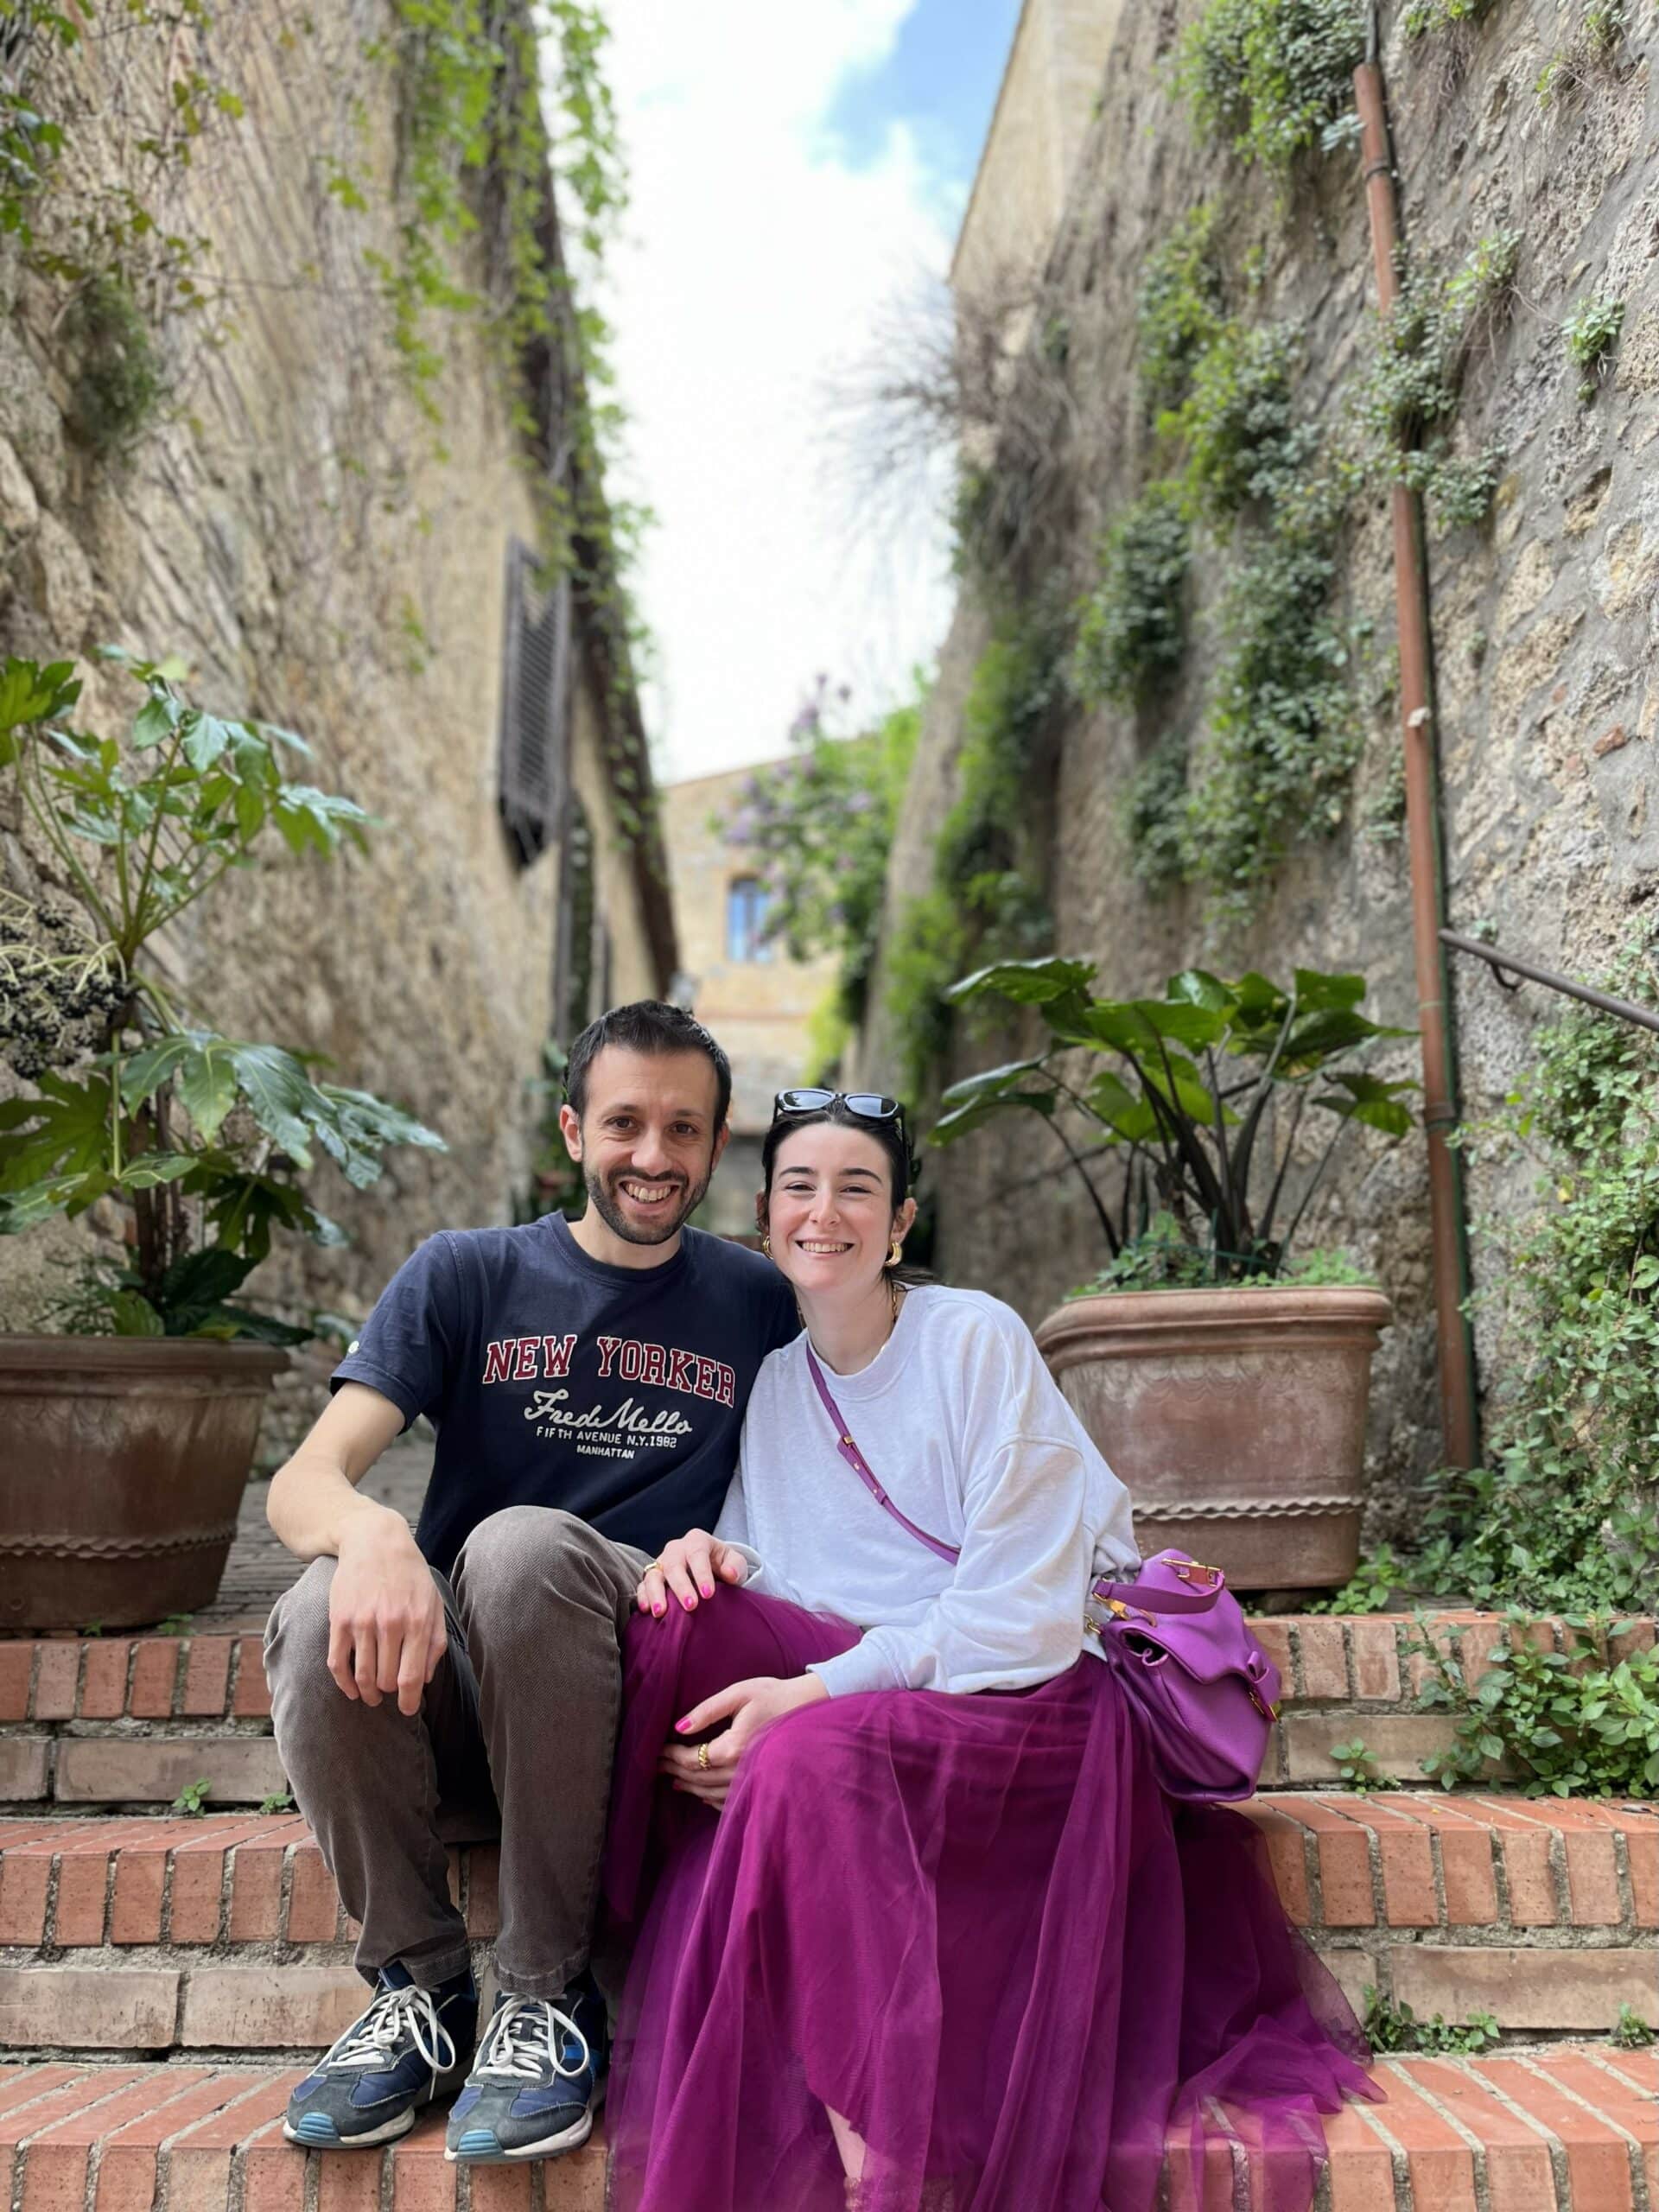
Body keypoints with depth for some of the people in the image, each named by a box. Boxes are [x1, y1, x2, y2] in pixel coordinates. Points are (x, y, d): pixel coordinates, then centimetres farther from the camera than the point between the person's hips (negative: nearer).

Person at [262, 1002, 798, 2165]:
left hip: (637, 1673, -1)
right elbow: (301, 1483, -5)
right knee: (321, 1617, -31)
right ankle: (420, 1980, -7)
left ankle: (551, 1994, -17)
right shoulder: (468, 1274, 5)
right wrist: (371, 1535, -30)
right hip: (445, 1681, 1)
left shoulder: (758, 1304, 8)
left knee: (522, 1544, -32)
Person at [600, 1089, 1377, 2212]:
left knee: (810, 1755, -33)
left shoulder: (975, 1338, -7)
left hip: (1033, 1698, -5)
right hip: (850, 1684, 6)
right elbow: (769, 1570, 12)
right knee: (683, 1618, -22)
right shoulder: (776, 1382, 11)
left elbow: (1018, 1610, -14)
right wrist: (716, 1557, -12)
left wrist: (816, 1691, -23)